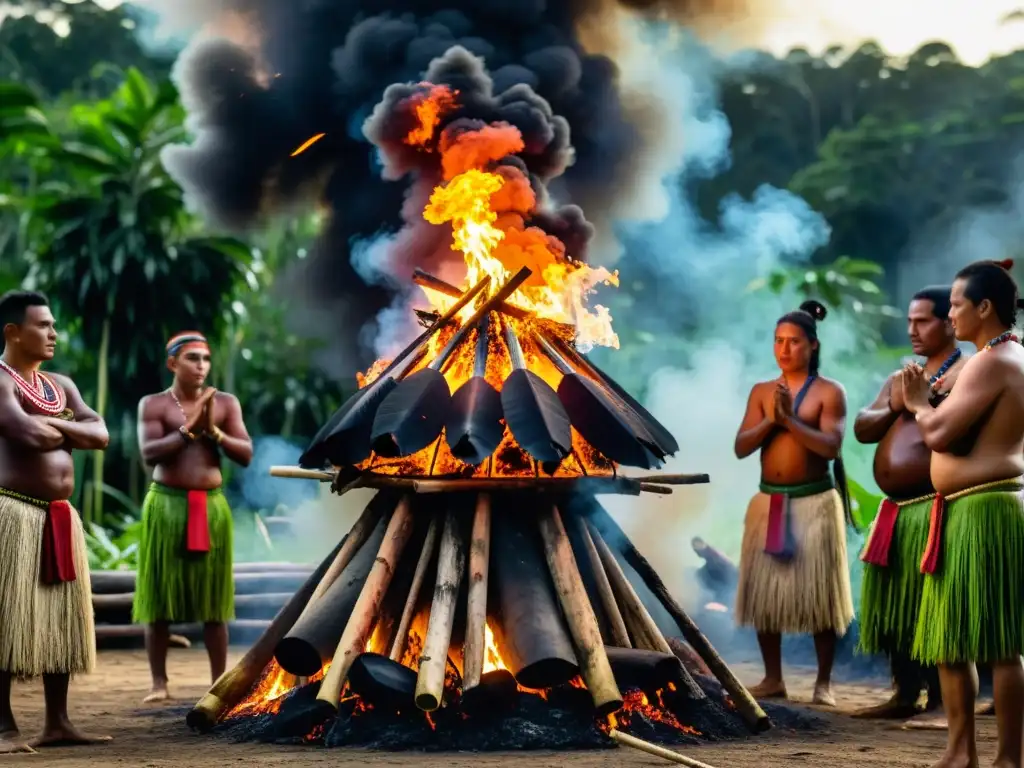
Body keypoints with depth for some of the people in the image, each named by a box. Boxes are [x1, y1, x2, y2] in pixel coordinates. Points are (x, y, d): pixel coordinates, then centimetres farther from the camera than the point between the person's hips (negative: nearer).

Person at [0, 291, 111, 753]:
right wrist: (70, 431, -2)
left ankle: (58, 723, 14)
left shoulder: (60, 385, 19)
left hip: (60, 517, 8)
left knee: (62, 620, 9)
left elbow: (101, 435, 7)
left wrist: (55, 426, -8)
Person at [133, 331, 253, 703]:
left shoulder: (226, 403, 7)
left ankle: (219, 683, 8)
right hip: (166, 504, -2)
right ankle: (159, 682, 7)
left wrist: (213, 431, -12)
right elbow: (149, 454, -13)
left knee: (213, 600, 4)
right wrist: (190, 429, -18)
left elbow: (246, 455, 2)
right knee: (159, 597, 0)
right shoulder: (154, 404, -1)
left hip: (211, 507, 2)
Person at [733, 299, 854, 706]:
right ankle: (772, 678, 15)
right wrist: (771, 419, -13)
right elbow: (741, 447, 1)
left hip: (814, 501, -4)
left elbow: (831, 446, -14)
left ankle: (823, 682, 4)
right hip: (768, 502, 4)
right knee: (764, 591, 5)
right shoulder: (761, 391, 9)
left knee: (819, 593, -2)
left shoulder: (829, 391, -3)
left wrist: (790, 419, -18)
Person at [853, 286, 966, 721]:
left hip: (934, 508, -9)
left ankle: (942, 701, -7)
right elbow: (861, 430, 14)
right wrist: (893, 407, -2)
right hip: (896, 510, 9)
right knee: (894, 607, 10)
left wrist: (926, 399, -23)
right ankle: (905, 696, 17)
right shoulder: (900, 379, 23)